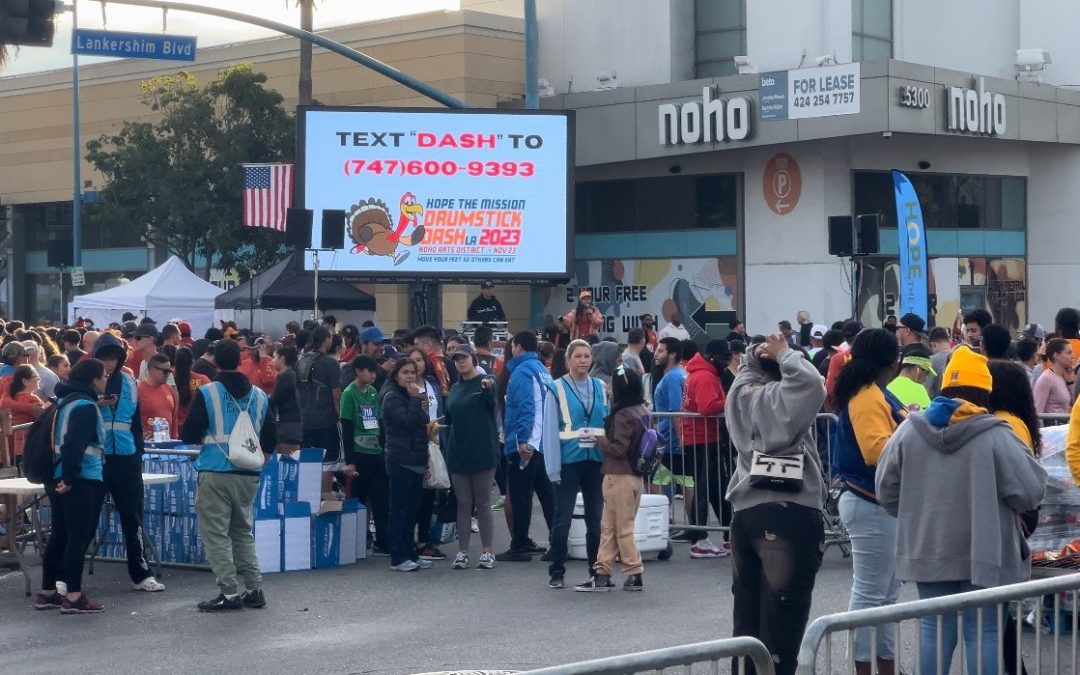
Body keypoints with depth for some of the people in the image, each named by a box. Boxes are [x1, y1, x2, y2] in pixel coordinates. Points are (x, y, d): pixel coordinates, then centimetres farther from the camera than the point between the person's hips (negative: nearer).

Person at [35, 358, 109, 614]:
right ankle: (73, 597, -5)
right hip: (80, 482, -10)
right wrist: (70, 477, -24)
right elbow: (75, 444, -23)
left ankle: (47, 593, 20)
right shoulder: (85, 406, -13)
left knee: (60, 536, 15)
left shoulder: (66, 402, 17)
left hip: (57, 479, 10)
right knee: (79, 537, -6)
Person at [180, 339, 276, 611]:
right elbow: (270, 440, 10)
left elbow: (189, 434, -7)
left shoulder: (207, 393, -7)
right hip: (248, 476, 5)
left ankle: (229, 593, -4)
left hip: (215, 474, -5)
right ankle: (254, 589, 14)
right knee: (244, 532, 17)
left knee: (216, 533, 1)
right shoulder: (260, 396, 6)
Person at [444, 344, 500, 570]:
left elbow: (492, 400, -25)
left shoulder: (486, 382, -3)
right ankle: (462, 551, 9)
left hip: (482, 453, -5)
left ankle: (487, 552, 5)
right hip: (458, 454, 5)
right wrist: (448, 448, 12)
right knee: (463, 504, 6)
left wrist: (487, 388, -48)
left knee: (483, 503, 0)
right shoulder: (455, 389, 14)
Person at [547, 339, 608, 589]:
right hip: (568, 459, -4)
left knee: (596, 518, 10)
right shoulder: (557, 388, -3)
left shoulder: (601, 387, 9)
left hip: (596, 459, 4)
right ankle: (557, 572, 7)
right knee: (562, 519, -1)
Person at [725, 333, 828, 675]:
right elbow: (812, 385, -28)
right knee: (782, 621, -4)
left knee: (748, 618, 14)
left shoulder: (740, 389, 12)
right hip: (787, 515, -7)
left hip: (744, 511, 8)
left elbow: (749, 364, 32)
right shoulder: (778, 397, -9)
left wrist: (757, 354, 12)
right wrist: (785, 354, -13)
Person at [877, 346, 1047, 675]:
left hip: (928, 551, 4)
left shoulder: (910, 430, 0)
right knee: (983, 631, 5)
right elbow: (1030, 492, -11)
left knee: (935, 628, 14)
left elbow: (886, 489, 6)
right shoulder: (996, 435, -13)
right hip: (982, 554, -4)